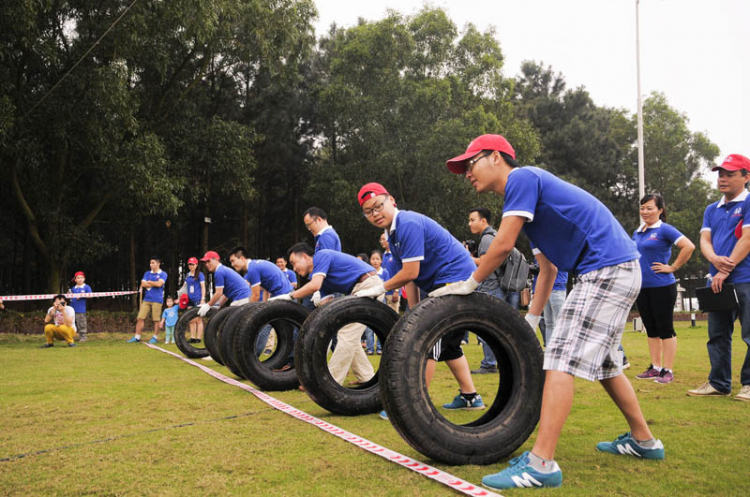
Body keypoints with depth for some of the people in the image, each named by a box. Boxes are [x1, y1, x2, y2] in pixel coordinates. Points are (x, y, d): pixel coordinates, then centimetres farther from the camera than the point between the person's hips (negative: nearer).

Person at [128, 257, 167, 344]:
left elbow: (159, 284, -15)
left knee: (156, 319, -1)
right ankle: (137, 337, 5)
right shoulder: (147, 273, 14)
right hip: (146, 299, 4)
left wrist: (149, 282, -1)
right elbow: (143, 284, 3)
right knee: (140, 318, 0)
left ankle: (155, 337, 10)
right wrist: (154, 284, -6)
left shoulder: (163, 274, 1)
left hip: (157, 300, -4)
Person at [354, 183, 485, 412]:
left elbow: (410, 273, -22)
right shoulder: (393, 234, 12)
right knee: (447, 343, 17)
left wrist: (380, 289, -9)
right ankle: (470, 396, 25)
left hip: (455, 279, -11)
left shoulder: (408, 224, -19)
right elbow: (410, 278, 12)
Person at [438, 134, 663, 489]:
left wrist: (470, 284, 1)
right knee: (603, 361, 21)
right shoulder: (528, 192, 21)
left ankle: (541, 464, -17)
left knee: (562, 360, -15)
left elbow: (503, 245, -13)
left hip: (607, 270, -10)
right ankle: (643, 441, 34)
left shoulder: (521, 177, -7)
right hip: (619, 271, 10)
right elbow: (548, 267, 22)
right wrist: (530, 321, 21)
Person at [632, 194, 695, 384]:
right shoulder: (637, 233, 13)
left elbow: (689, 246, -18)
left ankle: (668, 371, 4)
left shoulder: (664, 230, -8)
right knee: (651, 329, 12)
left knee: (665, 329, -2)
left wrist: (673, 267, -15)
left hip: (661, 286, -7)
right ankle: (655, 367, 20)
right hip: (641, 288, 7)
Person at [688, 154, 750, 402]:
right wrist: (715, 259, -15)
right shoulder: (712, 210, 17)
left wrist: (726, 271, -16)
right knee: (717, 335, 10)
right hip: (718, 281, 7)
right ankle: (718, 383, 19)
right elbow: (704, 240, 8)